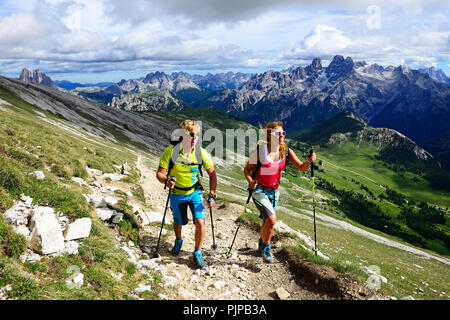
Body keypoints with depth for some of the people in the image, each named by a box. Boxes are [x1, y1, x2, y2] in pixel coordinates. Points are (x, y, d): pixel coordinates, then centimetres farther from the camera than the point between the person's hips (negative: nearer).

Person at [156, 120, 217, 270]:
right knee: (178, 222, 18)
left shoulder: (201, 153, -18)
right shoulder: (170, 152, -21)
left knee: (200, 222, -13)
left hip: (195, 192, 0)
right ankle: (178, 241, 54)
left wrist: (212, 195, -13)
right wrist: (166, 181, -39)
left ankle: (197, 254, 11)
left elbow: (212, 174, -7)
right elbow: (160, 173, -16)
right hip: (176, 193, 0)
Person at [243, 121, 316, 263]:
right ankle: (266, 248, 6)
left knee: (267, 221, 17)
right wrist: (250, 181, -25)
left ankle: (262, 244, 47)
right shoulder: (260, 151, -16)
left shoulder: (286, 151, -4)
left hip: (274, 191, 5)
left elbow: (301, 168, -3)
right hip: (260, 191, -5)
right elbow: (247, 169, -6)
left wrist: (309, 161, -23)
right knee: (272, 220, -20)